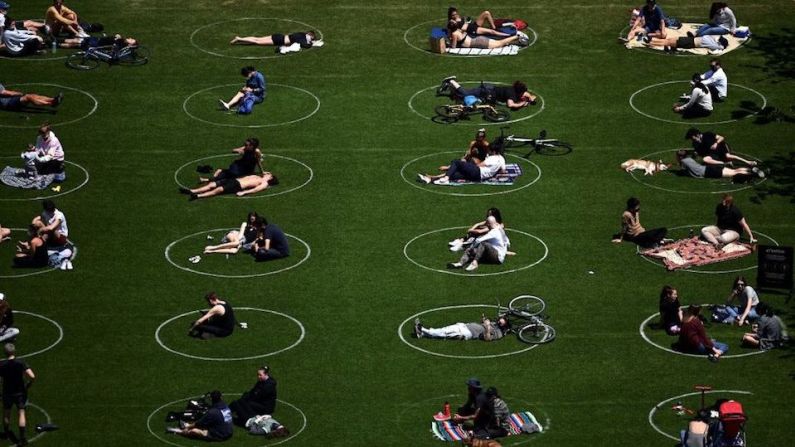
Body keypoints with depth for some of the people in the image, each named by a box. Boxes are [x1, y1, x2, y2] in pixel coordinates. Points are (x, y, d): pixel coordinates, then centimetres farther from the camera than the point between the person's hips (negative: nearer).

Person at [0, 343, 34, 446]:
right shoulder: (21, 363, -16)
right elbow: (32, 376, -23)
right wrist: (28, 385, -5)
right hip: (20, 392, -1)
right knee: (21, 414, 4)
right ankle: (23, 438, -2)